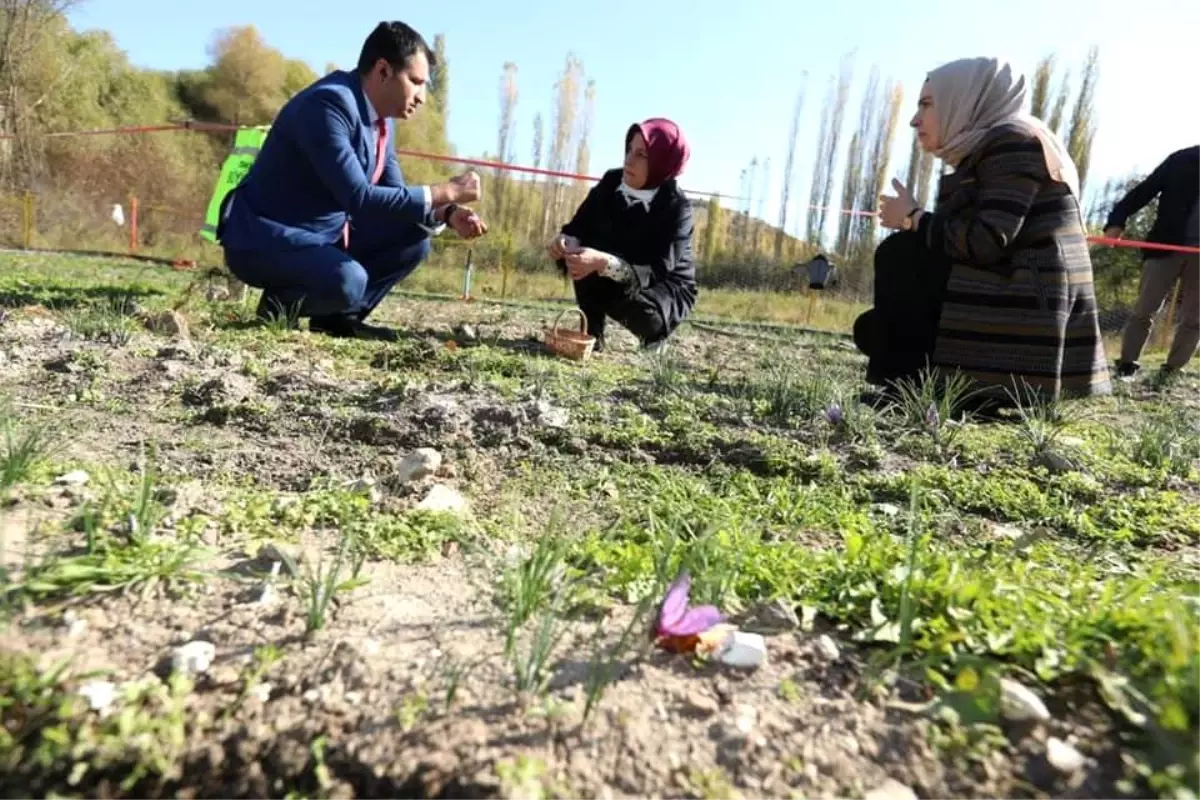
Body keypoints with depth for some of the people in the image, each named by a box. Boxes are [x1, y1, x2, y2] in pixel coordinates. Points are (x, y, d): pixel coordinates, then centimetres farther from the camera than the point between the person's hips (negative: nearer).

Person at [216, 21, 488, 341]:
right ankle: (280, 305, -3)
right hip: (263, 236, -9)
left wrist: (448, 214, -11)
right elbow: (358, 199, -30)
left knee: (415, 237, 1)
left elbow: (393, 200, 8)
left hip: (326, 233, 9)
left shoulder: (383, 121, 6)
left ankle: (338, 316, 2)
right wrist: (446, 191, -26)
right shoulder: (328, 103, -21)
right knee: (346, 280, -35)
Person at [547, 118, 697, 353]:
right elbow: (579, 225, -9)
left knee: (641, 311, -36)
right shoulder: (612, 182, -10)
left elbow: (656, 271, -33)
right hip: (619, 282, 4)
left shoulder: (677, 208, -24)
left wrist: (604, 263, -49)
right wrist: (565, 241, -35)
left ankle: (655, 333, 2)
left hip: (667, 289, -4)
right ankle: (592, 334, -11)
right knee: (578, 256, -22)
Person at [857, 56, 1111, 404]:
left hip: (1021, 327, -10)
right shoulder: (982, 152, 19)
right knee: (875, 327, 15)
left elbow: (986, 243, -21)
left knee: (900, 253, -11)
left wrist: (913, 217, -8)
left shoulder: (1014, 140, -8)